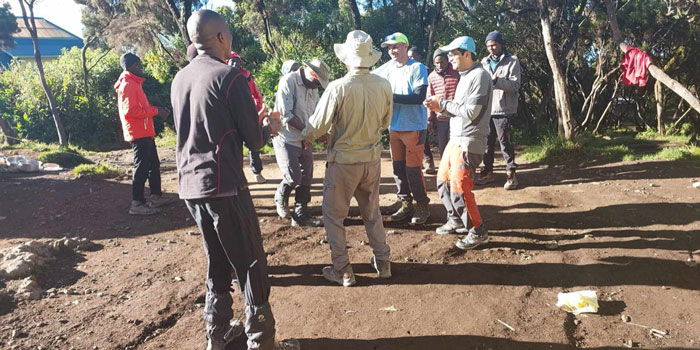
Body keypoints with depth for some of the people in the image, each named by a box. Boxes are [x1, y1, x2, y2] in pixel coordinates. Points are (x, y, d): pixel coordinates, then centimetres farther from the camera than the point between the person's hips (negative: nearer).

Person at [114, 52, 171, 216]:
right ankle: (137, 204, -2)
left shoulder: (134, 83, 19)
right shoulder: (127, 85, -13)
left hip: (145, 132, 10)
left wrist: (157, 109, 7)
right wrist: (155, 111, -18)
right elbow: (131, 110, -23)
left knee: (154, 164, 15)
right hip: (138, 133, -10)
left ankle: (155, 196, 25)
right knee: (142, 166, -8)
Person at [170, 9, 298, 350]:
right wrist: (268, 127, 13)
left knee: (217, 261, 19)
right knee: (251, 265, 3)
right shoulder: (230, 76, -10)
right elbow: (254, 139, -9)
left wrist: (254, 121, 25)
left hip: (190, 185, 8)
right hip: (223, 185, -7)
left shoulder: (179, 79, 11)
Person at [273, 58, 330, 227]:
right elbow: (286, 114, -19)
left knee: (306, 178, 7)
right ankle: (280, 199, 21)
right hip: (287, 139, -7)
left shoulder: (313, 88, 9)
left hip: (305, 141, 7)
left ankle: (301, 215, 18)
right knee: (294, 176, -11)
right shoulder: (288, 82, -13)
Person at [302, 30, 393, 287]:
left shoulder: (337, 88, -20)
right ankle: (382, 263, 30)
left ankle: (342, 270, 17)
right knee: (372, 212, 22)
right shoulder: (384, 86, -7)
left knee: (334, 215, 12)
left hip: (343, 161, -4)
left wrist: (305, 133, 10)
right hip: (372, 159, 5)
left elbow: (316, 128, -13)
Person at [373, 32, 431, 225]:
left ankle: (422, 206, 13)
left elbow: (419, 97, -20)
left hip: (414, 127, -6)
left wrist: (392, 96, -24)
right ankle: (406, 205, 24)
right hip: (394, 127, 7)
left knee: (413, 169, -3)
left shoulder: (417, 68, -10)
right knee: (398, 168, 11)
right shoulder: (388, 67, 8)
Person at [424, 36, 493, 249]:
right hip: (455, 139, 10)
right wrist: (440, 108, 2)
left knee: (459, 188, -8)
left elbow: (470, 112, -22)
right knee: (443, 181, 18)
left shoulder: (479, 75, -14)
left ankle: (478, 232, 8)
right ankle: (456, 220, 35)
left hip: (469, 143, -10)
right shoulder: (464, 76, 16)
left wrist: (443, 103, -11)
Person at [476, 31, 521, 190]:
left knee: (504, 141, -2)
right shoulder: (484, 62, 14)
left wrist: (497, 81, -26)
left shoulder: (512, 61, -2)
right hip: (486, 109, 5)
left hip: (503, 109, -5)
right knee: (487, 141, 12)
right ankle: (487, 172, 23)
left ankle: (511, 174, 8)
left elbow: (515, 85, -12)